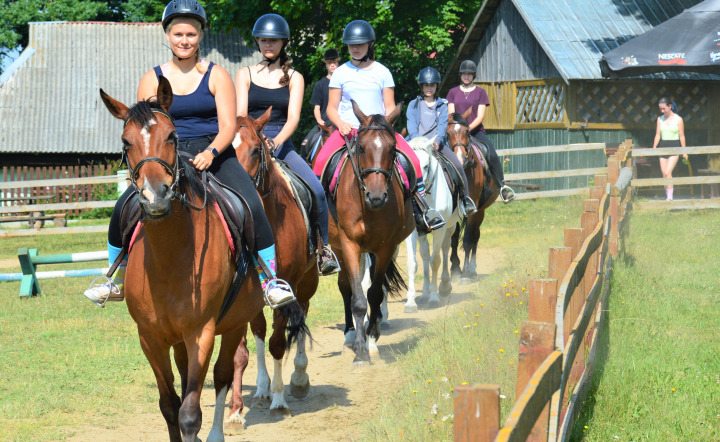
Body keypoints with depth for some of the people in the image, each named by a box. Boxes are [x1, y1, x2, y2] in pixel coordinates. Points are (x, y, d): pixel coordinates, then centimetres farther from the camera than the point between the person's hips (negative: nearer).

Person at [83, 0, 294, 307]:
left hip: (214, 154, -2)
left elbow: (228, 126, -4)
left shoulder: (216, 76, 3)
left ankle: (270, 280, -15)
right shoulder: (153, 79, 9)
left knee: (251, 207, -25)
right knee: (123, 209, -17)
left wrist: (210, 152, -24)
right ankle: (118, 280, 2)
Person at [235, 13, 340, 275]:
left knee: (316, 190, -21)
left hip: (281, 144, 0)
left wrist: (277, 141, -22)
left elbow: (293, 117, -3)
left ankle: (323, 249, -4)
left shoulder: (294, 78, 10)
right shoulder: (245, 74, 11)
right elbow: (240, 114, 0)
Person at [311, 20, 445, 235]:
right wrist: (341, 124, -14)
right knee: (322, 160, -28)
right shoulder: (341, 73, 8)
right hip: (347, 129, 0)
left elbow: (390, 107, 9)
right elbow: (331, 108, 7)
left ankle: (422, 210, -11)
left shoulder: (382, 72, 9)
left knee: (412, 159, -21)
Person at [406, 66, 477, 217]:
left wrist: (437, 140, -20)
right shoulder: (414, 105, 13)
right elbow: (411, 126, -1)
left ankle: (465, 198, -6)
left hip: (437, 144, 0)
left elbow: (443, 125, 1)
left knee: (457, 165, -19)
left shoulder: (442, 105, 14)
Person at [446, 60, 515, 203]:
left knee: (492, 156, -24)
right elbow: (451, 115, 7)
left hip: (476, 131, -1)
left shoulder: (480, 92, 8)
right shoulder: (453, 92, 13)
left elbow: (480, 116, -1)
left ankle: (502, 186, -14)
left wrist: (468, 128, -17)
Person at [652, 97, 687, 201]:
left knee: (668, 172, -18)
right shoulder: (660, 119, 7)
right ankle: (667, 197, 12)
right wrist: (653, 149, 3)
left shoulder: (678, 119, -3)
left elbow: (682, 136, -1)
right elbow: (658, 135, 10)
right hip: (663, 147, 4)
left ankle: (670, 197, -18)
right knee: (664, 174, 3)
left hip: (674, 147, -4)